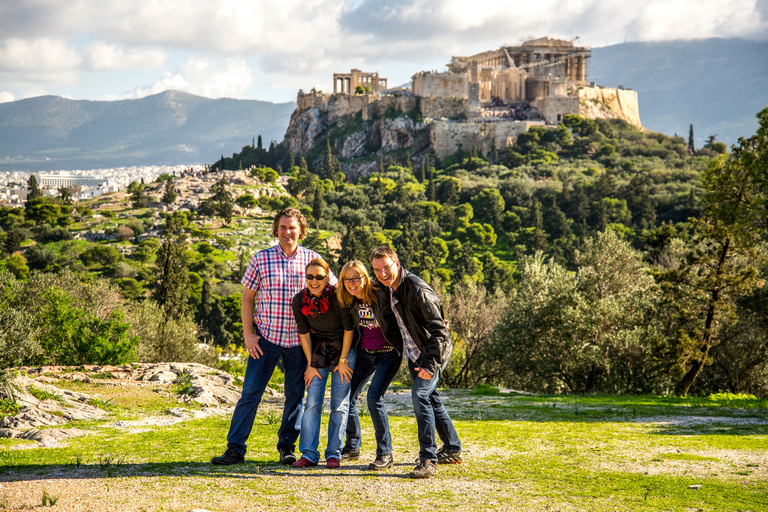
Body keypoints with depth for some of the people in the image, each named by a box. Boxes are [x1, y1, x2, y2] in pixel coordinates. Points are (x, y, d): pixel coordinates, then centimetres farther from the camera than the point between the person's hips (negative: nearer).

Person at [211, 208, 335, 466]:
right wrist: (248, 334, -2)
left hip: (299, 339, 1)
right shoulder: (261, 259, 1)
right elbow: (248, 297, 5)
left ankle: (286, 447, 20)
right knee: (250, 392, -3)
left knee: (295, 395, 6)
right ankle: (235, 449, 3)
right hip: (266, 338, -1)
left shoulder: (312, 259, 3)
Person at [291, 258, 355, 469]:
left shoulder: (338, 297, -21)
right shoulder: (299, 300, -12)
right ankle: (308, 454, -2)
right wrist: (311, 365, -3)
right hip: (317, 353, 3)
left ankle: (334, 453, 2)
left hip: (343, 351, -3)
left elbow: (348, 329, -11)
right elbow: (304, 334, -4)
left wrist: (343, 361, -8)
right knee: (312, 403, -4)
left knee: (340, 404, -3)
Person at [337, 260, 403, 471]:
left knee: (374, 397, -18)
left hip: (388, 354, -6)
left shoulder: (381, 295, -21)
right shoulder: (349, 302, -3)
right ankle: (352, 447, 22)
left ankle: (385, 453, -7)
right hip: (364, 354, 6)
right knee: (348, 395, 2)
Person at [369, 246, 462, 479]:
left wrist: (431, 364, -34)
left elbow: (439, 330, -27)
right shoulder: (388, 288, 0)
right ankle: (452, 450, 32)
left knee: (420, 394, -21)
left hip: (435, 350, -9)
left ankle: (428, 459, -19)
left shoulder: (417, 290, -27)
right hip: (414, 351, 9)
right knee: (430, 397, 16)